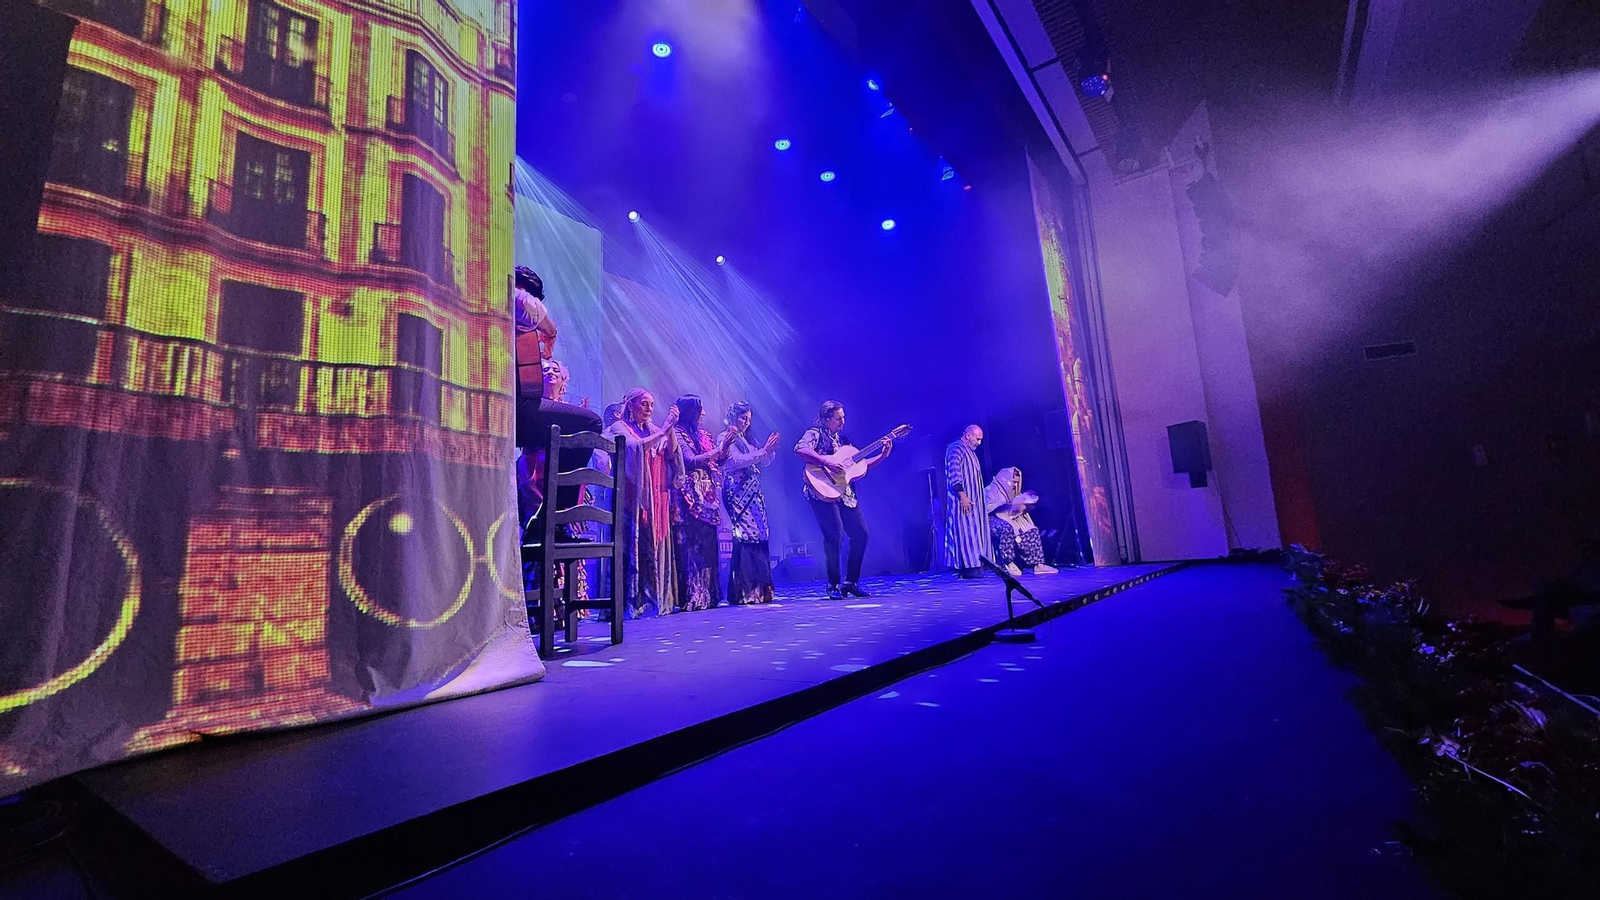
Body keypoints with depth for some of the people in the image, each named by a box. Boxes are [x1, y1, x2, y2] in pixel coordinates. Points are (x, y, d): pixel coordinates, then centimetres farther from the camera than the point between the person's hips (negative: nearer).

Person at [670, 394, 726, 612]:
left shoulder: (703, 435, 19)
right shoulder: (678, 435, -3)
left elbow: (719, 460, 17)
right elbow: (691, 461, -15)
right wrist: (716, 450, -13)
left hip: (707, 496, 8)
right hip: (689, 497, -8)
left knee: (707, 545, 6)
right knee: (691, 546, -9)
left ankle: (707, 595, 11)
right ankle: (690, 597, -5)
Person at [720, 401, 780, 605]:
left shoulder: (746, 439, 21)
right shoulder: (725, 439, -1)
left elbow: (764, 462, 19)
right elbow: (738, 460, -15)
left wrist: (770, 449, 0)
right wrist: (763, 450, -15)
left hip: (753, 494, 8)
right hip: (737, 493, -8)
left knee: (759, 538, 2)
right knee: (745, 538, -12)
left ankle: (758, 589, 7)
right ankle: (744, 592, -8)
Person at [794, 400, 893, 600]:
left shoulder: (843, 439, 20)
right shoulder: (815, 434, -1)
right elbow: (800, 449, -22)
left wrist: (883, 455, 9)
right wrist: (827, 463, -26)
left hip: (845, 493, 7)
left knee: (861, 534, 0)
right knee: (835, 535, -15)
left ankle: (851, 582, 13)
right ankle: (833, 585, 1)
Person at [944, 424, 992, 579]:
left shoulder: (970, 452, 21)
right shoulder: (955, 449, -10)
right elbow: (954, 475, -20)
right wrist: (963, 496, -24)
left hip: (973, 500, 10)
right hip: (963, 500, -10)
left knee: (974, 532, 8)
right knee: (965, 532, -10)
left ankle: (974, 565, 10)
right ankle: (968, 567, -10)